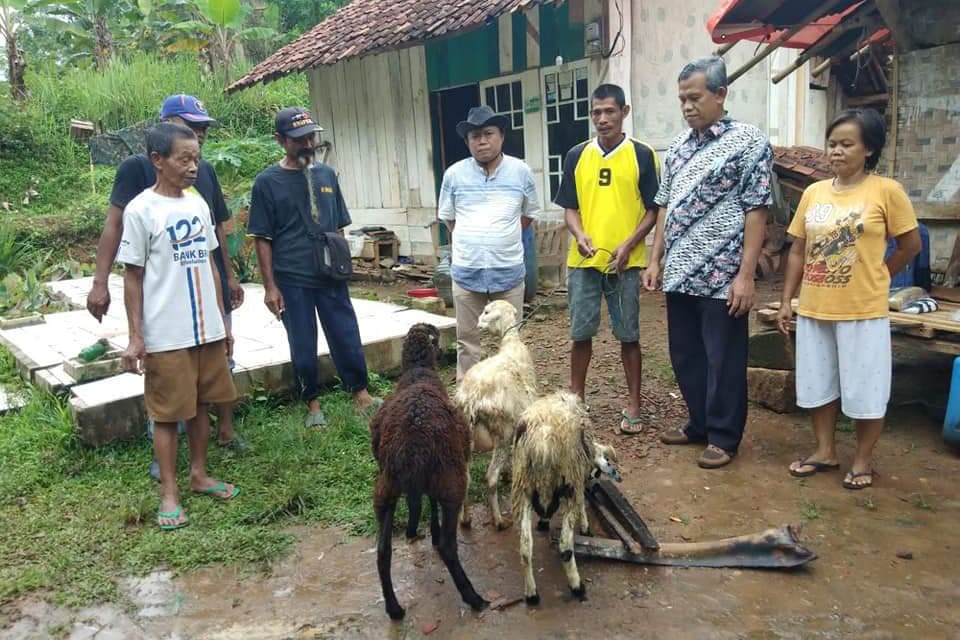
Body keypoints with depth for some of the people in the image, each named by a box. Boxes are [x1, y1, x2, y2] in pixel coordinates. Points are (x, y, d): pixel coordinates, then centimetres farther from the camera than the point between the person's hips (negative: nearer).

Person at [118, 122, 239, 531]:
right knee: (167, 412, 5)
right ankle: (169, 493, 16)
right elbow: (132, 277, -7)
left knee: (200, 404, 15)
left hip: (207, 329, 6)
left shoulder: (198, 204, 8)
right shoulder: (140, 210, -9)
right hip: (166, 336, -5)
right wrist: (135, 337, -9)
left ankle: (199, 474, 30)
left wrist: (222, 322, 13)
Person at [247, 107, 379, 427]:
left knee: (347, 337, 7)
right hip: (292, 281, -3)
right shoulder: (267, 182, -4)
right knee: (303, 347, 7)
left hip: (330, 277, 3)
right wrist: (269, 286, -7)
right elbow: (262, 239, -4)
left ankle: (360, 393, 24)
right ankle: (312, 404, 24)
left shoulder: (326, 174, 7)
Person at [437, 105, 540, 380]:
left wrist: (501, 239, 11)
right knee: (468, 342, 8)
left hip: (509, 272, 0)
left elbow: (529, 215, 11)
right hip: (466, 272, 0)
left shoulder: (521, 171, 0)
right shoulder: (454, 174, 0)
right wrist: (469, 245, 12)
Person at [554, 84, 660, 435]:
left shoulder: (641, 154, 0)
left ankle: (633, 406, 17)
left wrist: (628, 245, -13)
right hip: (583, 260, 2)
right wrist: (580, 235, -10)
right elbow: (570, 208, 10)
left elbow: (653, 209, 0)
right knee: (580, 333, 8)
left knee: (628, 335, 5)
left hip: (625, 262, -2)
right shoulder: (576, 156, 7)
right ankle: (576, 400, 23)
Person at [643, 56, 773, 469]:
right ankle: (700, 424, 31)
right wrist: (656, 260, 11)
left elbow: (756, 213, -10)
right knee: (685, 356, 15)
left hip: (722, 277, -6)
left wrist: (746, 275, -15)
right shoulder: (678, 147, 13)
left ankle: (724, 437, 18)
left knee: (724, 360, 4)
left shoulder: (748, 141, -6)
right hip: (680, 274, 7)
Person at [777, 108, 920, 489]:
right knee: (817, 385, 14)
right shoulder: (813, 192, 5)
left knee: (865, 389, 7)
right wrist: (786, 301, 6)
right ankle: (825, 452, 30)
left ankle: (863, 460, 25)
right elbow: (798, 251, 8)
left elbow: (911, 245, 1)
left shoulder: (886, 191, -7)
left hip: (863, 312, -4)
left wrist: (873, 279, 6)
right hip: (813, 310, 5)